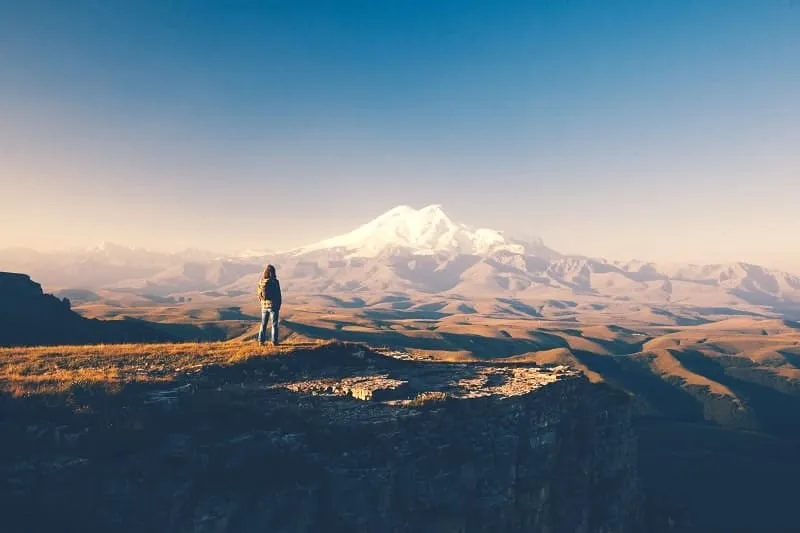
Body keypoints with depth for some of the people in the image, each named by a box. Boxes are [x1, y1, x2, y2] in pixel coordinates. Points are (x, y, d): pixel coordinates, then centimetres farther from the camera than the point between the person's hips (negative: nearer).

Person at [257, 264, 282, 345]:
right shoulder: (275, 282, -16)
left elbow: (259, 294, 5)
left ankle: (261, 340, 19)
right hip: (273, 306, -4)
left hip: (264, 306, 4)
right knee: (274, 324, 8)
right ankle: (274, 341, 10)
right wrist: (279, 306, 1)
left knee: (263, 324, 17)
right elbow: (278, 295, -12)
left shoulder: (261, 282, -3)